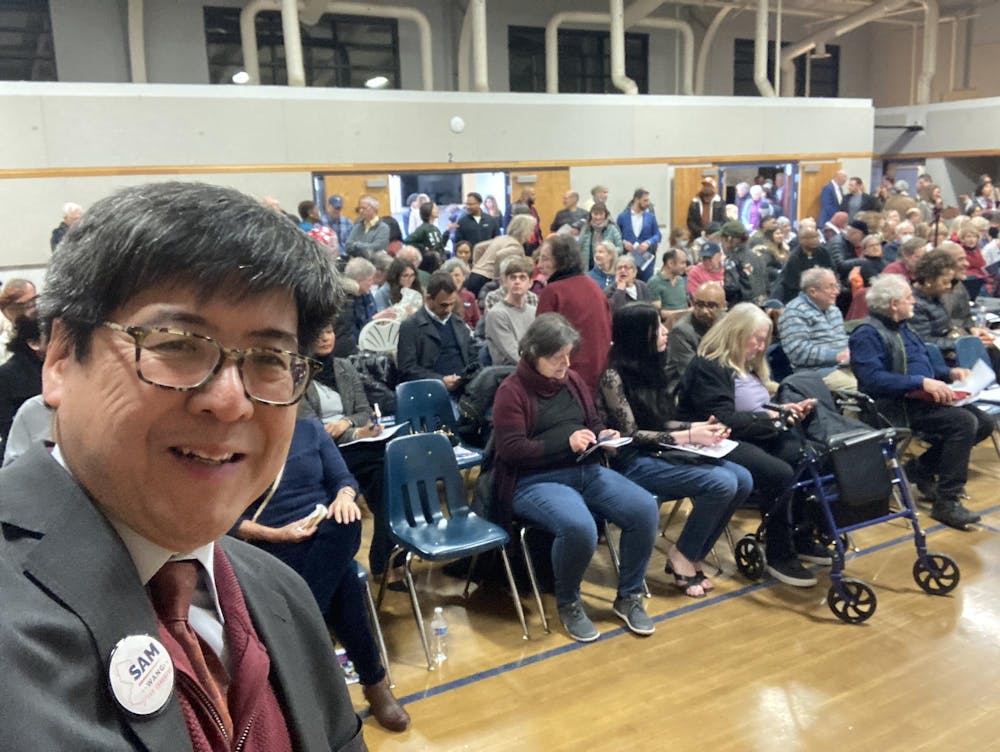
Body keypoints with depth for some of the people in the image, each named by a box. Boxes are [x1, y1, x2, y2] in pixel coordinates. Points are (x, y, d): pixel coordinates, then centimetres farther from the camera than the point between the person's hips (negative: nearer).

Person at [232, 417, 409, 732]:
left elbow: (343, 478, 7)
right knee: (344, 581, -32)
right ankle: (373, 681, -17)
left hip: (326, 535, 3)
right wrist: (277, 534, -18)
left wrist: (344, 495, -17)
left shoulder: (310, 428, 11)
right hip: (273, 548, -3)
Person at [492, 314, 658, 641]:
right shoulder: (512, 391, -6)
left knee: (645, 508, -16)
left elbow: (593, 423, 25)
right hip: (534, 481, -6)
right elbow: (510, 449, -14)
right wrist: (565, 443, -20)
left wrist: (603, 436, 1)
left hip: (586, 470, 7)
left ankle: (629, 596, 5)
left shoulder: (573, 379, 13)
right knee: (579, 527, -35)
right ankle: (568, 603, -3)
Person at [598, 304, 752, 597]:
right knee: (722, 483, -24)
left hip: (659, 452, 8)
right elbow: (630, 435, -14)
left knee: (742, 479, -10)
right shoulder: (613, 374, -13)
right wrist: (688, 437, -16)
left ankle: (693, 557, 1)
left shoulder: (648, 367, 11)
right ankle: (682, 556, -3)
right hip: (632, 461, -8)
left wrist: (698, 427, -2)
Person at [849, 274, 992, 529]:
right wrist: (922, 382, -29)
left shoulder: (901, 327, 19)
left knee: (983, 422, 2)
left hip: (921, 398, 10)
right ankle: (946, 502, -19)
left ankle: (923, 470, 12)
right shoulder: (868, 334, -13)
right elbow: (873, 379, -27)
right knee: (964, 421, -25)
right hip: (896, 407, -10)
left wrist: (949, 372, 11)